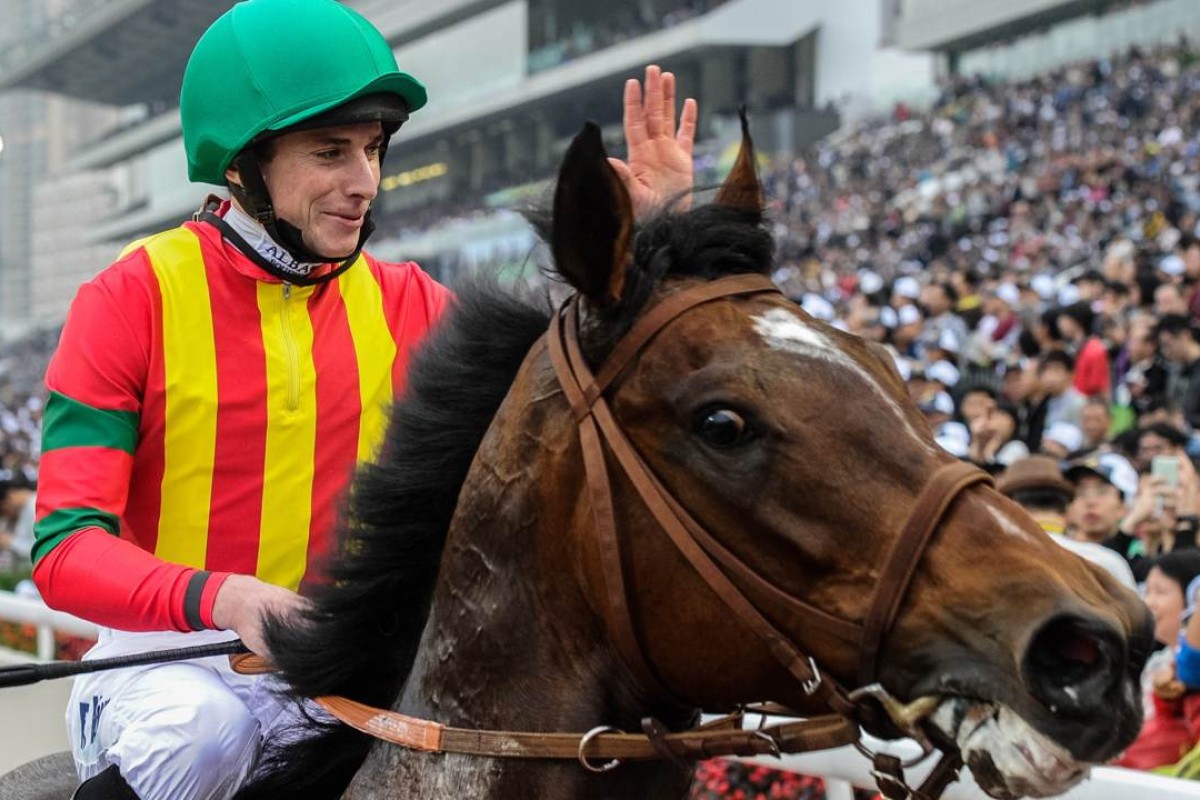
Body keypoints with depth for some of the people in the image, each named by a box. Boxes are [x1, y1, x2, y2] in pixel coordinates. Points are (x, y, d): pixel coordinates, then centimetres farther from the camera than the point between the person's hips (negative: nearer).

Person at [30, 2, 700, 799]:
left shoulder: (402, 305, 5)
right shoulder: (132, 300, -9)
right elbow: (68, 549, -15)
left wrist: (647, 229, -6)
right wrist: (218, 598, -34)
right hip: (168, 654, -4)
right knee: (200, 732, -35)